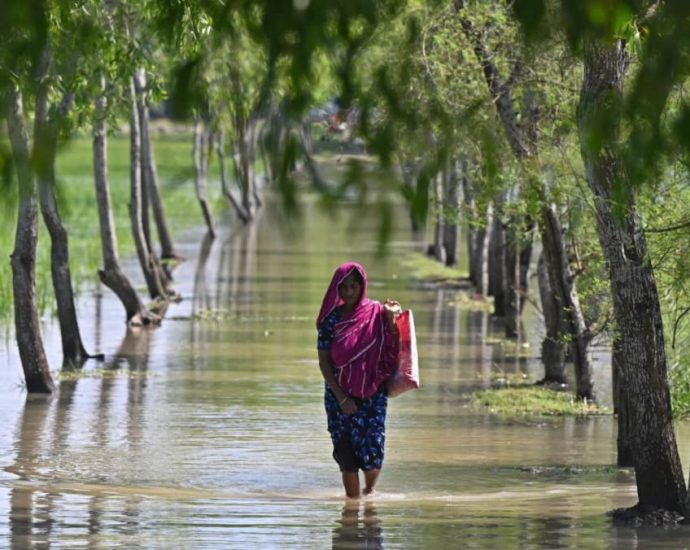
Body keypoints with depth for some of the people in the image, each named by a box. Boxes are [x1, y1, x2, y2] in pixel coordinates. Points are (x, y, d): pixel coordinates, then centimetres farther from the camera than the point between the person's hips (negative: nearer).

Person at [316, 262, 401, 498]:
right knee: (346, 453, -4)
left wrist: (390, 318, -17)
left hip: (372, 394, -1)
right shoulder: (332, 318, 1)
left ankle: (369, 493, 20)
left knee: (372, 450, -8)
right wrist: (341, 398, -9)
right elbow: (323, 361, -1)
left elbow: (391, 351, -5)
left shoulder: (376, 314, 0)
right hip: (340, 396, 1)